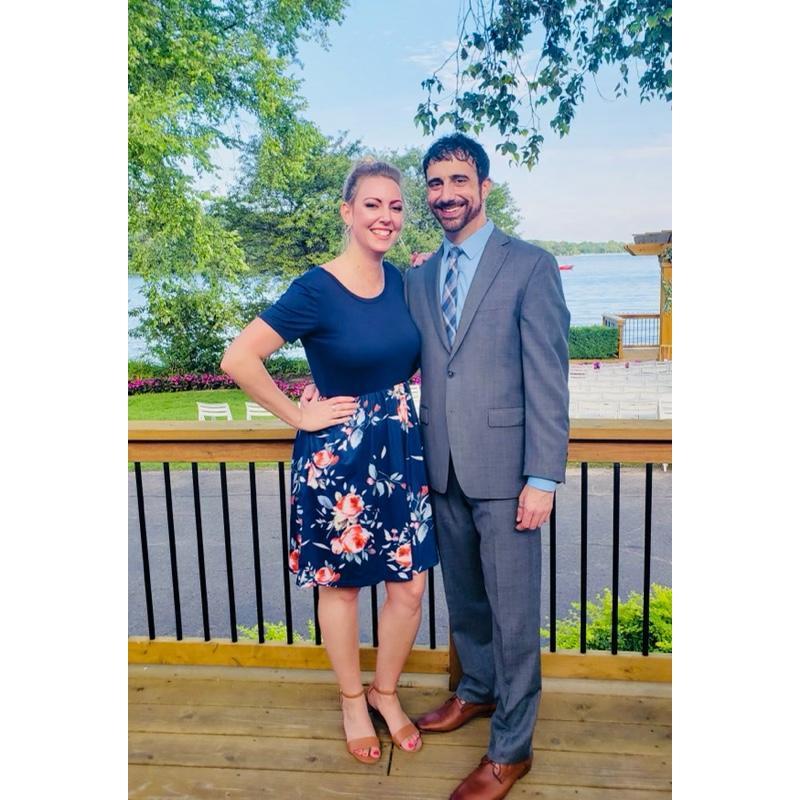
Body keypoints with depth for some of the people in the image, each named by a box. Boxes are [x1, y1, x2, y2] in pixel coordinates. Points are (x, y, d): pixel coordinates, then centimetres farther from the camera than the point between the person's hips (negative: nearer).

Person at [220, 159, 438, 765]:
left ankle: (386, 691, 37)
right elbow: (238, 359, -16)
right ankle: (352, 701, 38)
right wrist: (297, 415, -11)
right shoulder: (316, 290, -15)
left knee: (409, 586, 10)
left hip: (401, 449, 5)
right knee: (341, 586, 14)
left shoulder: (401, 280, 3)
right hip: (339, 457, -5)